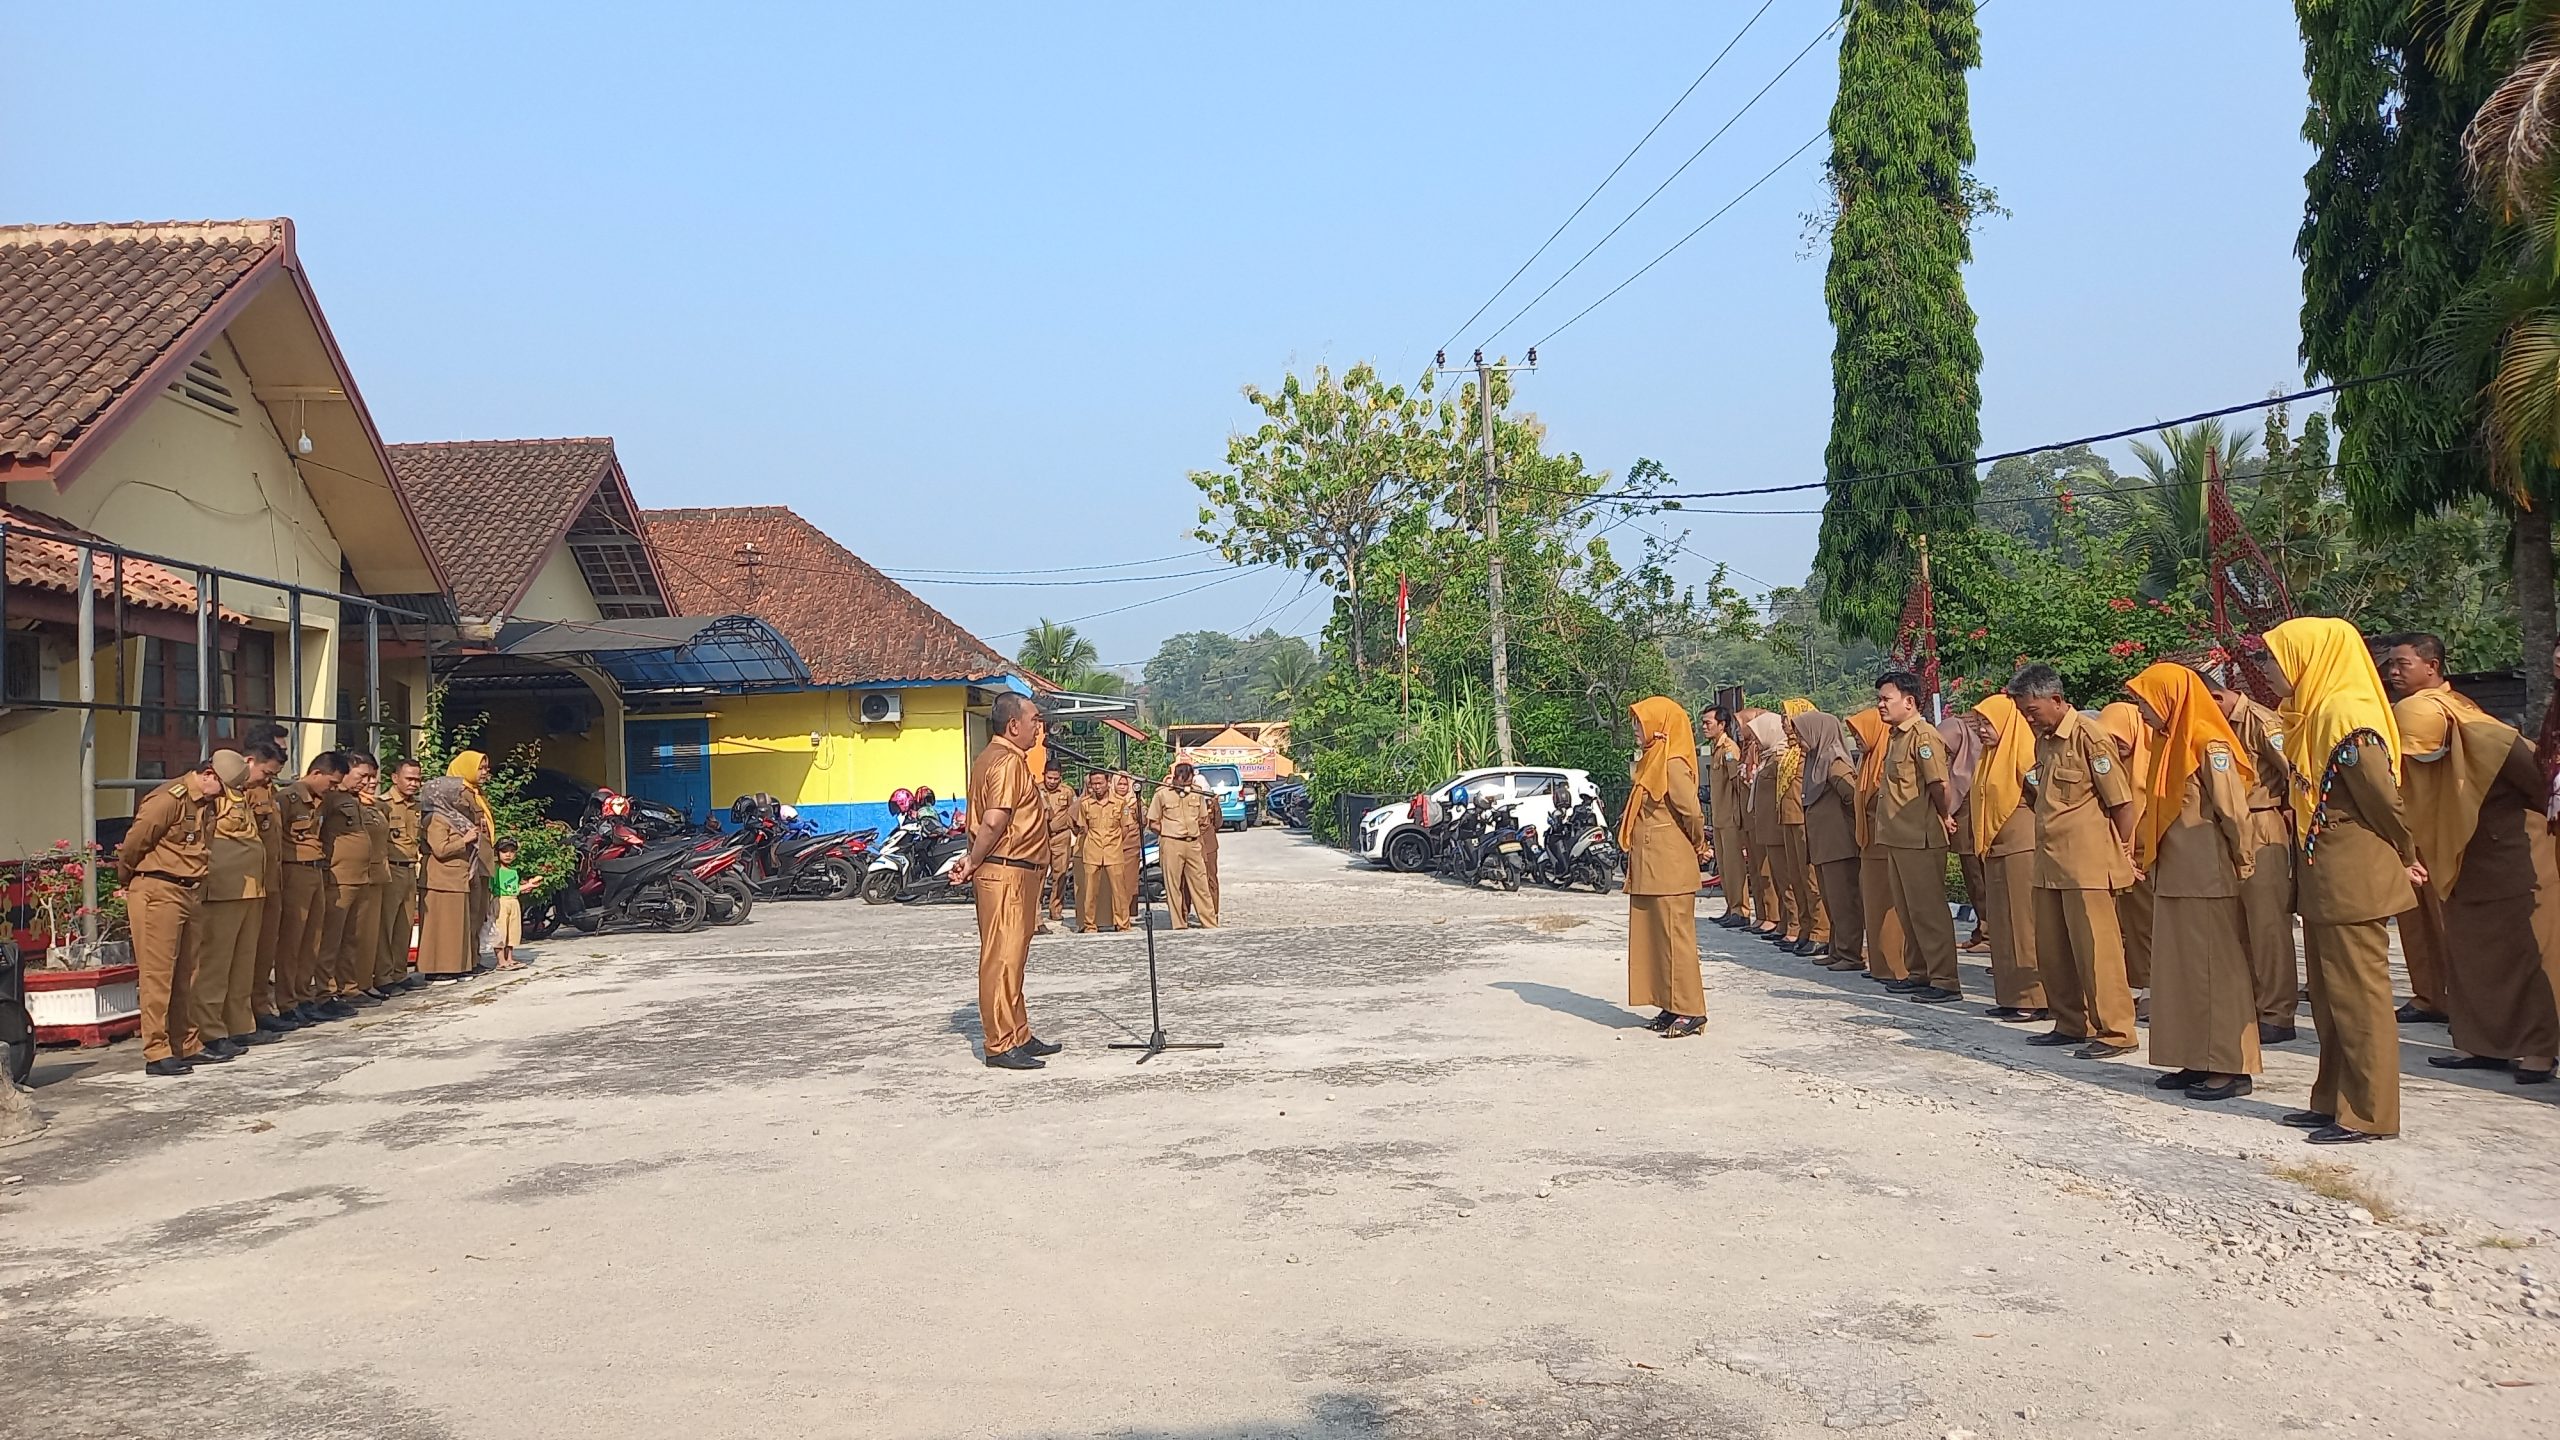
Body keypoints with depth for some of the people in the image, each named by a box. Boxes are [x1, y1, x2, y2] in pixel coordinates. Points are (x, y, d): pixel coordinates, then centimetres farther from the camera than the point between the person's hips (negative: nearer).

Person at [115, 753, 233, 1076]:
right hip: (157, 892, -9)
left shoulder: (206, 805, 14)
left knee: (186, 973, 13)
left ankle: (187, 1046, 20)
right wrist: (127, 884, 1)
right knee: (157, 973, -6)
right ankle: (157, 1053, -4)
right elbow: (132, 845, -12)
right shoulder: (167, 800, -15)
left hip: (190, 893, 9)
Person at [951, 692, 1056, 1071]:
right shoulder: (1008, 762, -14)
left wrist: (974, 861, 6)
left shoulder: (993, 757, 19)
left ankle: (1018, 1036, 24)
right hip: (1006, 872, -11)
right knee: (1002, 958, -8)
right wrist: (974, 863, -12)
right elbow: (994, 821, -22)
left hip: (1015, 873, 11)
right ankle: (1000, 1046, -5)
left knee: (1012, 958, 15)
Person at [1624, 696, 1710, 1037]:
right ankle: (1671, 1007, 18)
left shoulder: (1673, 765, -16)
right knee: (1654, 936, 12)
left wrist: (1696, 840, -6)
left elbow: (1692, 812, -22)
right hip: (1650, 869, 10)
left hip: (1669, 869, -10)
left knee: (1675, 935, -5)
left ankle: (1691, 1011, 0)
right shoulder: (1653, 761, 15)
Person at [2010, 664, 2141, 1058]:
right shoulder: (2044, 740, 14)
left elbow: (2122, 802, -11)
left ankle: (2114, 1032, 1)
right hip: (2050, 864, 9)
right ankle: (2071, 1024, 23)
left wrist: (2121, 858, -6)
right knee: (2051, 950, 12)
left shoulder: (2088, 737, -12)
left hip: (2087, 865, -9)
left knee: (2097, 949, -5)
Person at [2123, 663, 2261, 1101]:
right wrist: (2148, 854, 13)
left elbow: (2234, 811, -16)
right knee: (2180, 968, 11)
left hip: (2208, 881, -9)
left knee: (2216, 969, -3)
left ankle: (2231, 1067, 3)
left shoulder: (2210, 746, -15)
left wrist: (2243, 865, -10)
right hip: (2173, 879, 9)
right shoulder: (2169, 744, 13)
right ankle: (2196, 1060, 18)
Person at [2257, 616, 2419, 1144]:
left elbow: (2382, 795, -17)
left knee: (2358, 994, -4)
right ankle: (2335, 1101, 23)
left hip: (2352, 879, -10)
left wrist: (2404, 858, -5)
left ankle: (2371, 1115, 3)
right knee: (2330, 995, 15)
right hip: (2325, 881, 10)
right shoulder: (2315, 714, 13)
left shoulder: (2345, 714, -18)